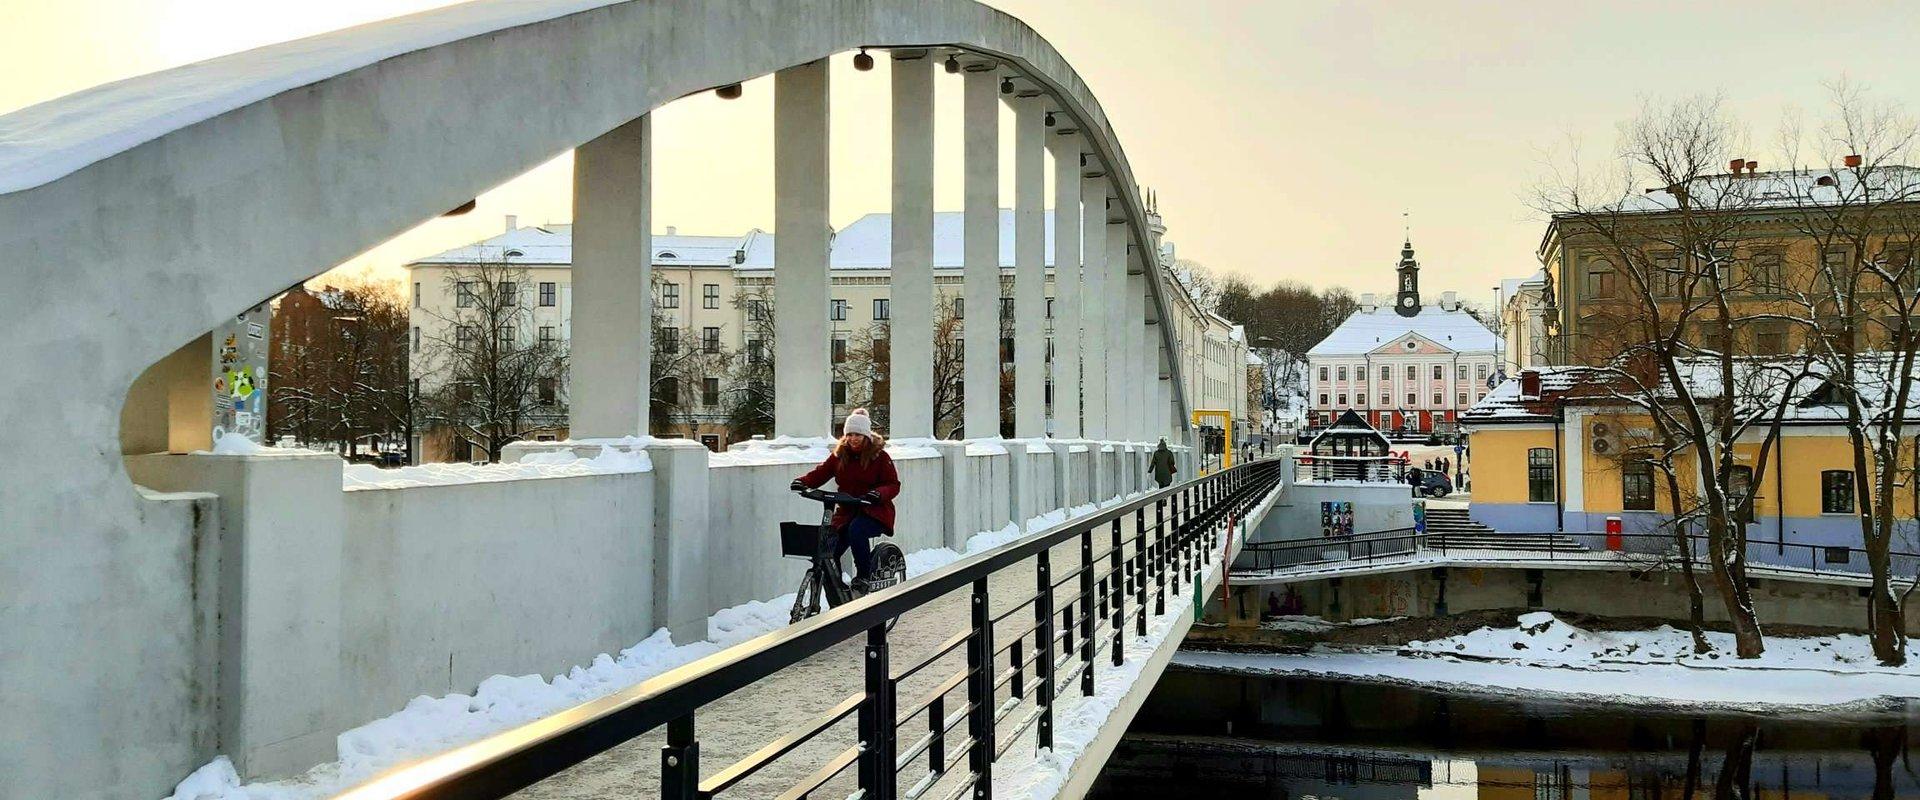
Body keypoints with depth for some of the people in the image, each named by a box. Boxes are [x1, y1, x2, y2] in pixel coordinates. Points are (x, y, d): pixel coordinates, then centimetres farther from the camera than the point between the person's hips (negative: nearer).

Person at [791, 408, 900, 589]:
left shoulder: (879, 456, -5)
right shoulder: (839, 455, 7)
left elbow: (893, 485, -7)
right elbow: (821, 472, 3)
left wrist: (879, 494, -28)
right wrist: (802, 482, -17)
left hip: (874, 512, -4)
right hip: (847, 512, 4)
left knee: (856, 529, -36)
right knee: (828, 555, -10)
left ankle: (864, 575, -18)